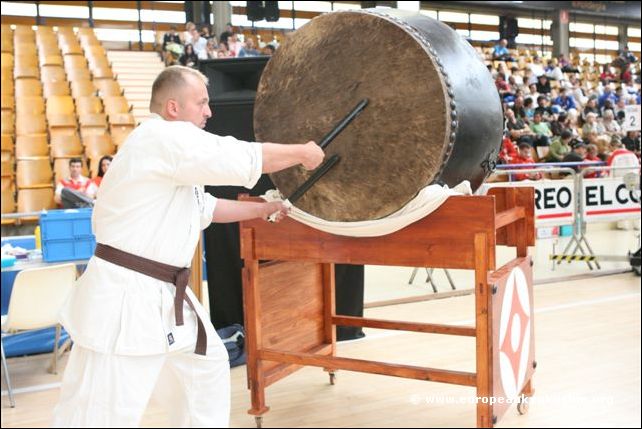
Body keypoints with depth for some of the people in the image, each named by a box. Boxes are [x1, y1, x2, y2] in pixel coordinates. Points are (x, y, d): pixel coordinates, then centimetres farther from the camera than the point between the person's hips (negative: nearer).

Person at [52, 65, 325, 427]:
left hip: (161, 293, 11)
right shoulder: (165, 137, -15)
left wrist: (264, 209, 26)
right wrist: (301, 153, 0)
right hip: (124, 296, -11)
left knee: (206, 364, 23)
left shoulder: (169, 149, 18)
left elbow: (204, 207, 28)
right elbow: (248, 160, -15)